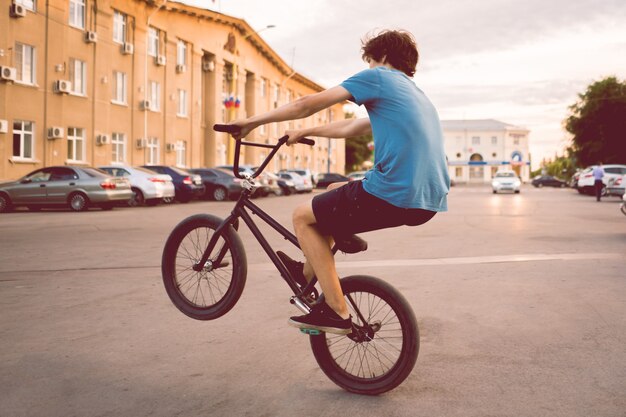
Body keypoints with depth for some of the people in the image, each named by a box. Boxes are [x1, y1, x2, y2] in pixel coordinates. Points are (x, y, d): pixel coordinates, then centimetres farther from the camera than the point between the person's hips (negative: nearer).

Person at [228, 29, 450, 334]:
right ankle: (307, 273, 38)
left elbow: (307, 105, 0)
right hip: (430, 201, 9)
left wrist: (252, 121, 10)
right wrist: (305, 133, 41)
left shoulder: (378, 77, 2)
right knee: (335, 193, 29)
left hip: (394, 195, -9)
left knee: (303, 216, 8)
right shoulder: (417, 95, 27)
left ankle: (337, 313, 3)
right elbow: (351, 128, 34)